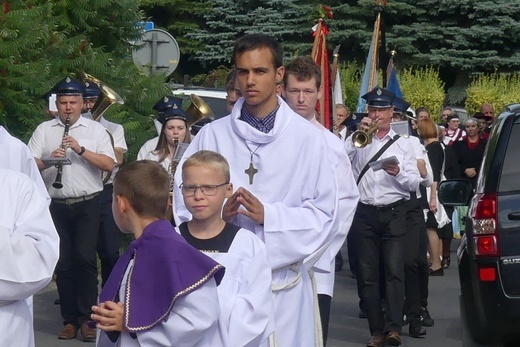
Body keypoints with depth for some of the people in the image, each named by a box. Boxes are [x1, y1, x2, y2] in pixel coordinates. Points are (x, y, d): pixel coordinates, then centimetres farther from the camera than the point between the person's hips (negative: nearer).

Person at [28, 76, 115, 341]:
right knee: (63, 263, 4)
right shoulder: (44, 130, 9)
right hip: (57, 206, 2)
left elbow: (109, 165, -4)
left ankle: (86, 318, -2)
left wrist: (81, 150, -15)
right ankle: (69, 319, 11)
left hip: (87, 204, -1)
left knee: (85, 259, -8)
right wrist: (48, 160, -18)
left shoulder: (95, 130, 6)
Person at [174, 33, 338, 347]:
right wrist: (218, 212, -15)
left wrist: (268, 215, -16)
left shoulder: (307, 137, -1)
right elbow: (185, 201, 5)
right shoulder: (213, 135, 4)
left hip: (282, 278, -1)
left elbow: (324, 214, -3)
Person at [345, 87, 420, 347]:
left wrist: (398, 173, -13)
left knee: (394, 270, -11)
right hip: (364, 213, 1)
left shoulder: (401, 144, 10)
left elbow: (415, 183, 6)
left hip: (393, 212, -1)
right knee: (367, 274, 2)